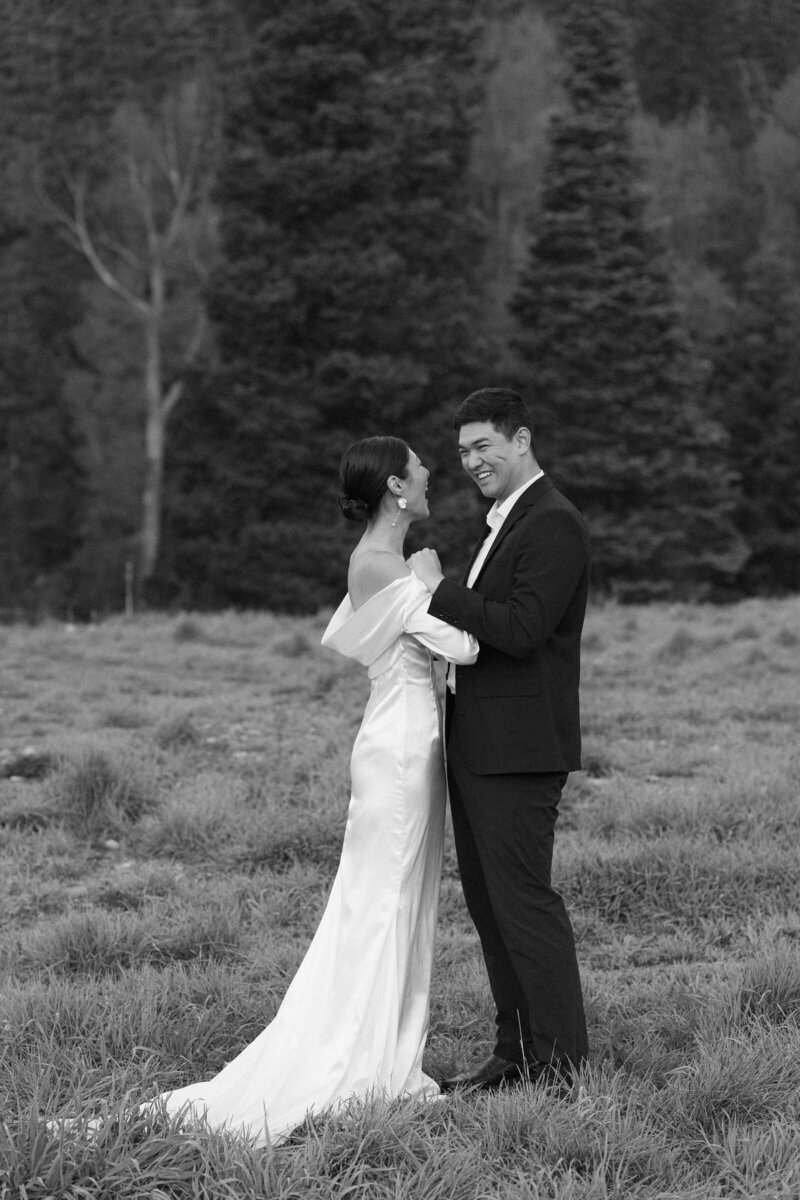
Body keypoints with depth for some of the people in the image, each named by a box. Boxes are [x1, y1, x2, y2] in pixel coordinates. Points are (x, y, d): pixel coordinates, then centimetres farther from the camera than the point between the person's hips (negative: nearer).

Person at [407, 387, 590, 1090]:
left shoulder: (554, 524, -13)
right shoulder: (507, 521, 19)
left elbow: (523, 629, -22)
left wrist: (439, 590, -16)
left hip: (518, 749, -10)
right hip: (477, 745, 10)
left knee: (524, 900, -7)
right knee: (489, 901, 13)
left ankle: (560, 1064, -1)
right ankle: (516, 1051, 21)